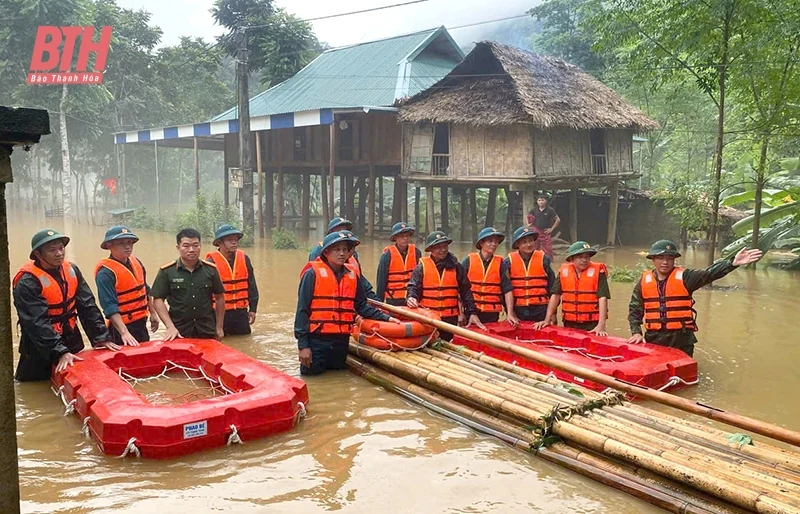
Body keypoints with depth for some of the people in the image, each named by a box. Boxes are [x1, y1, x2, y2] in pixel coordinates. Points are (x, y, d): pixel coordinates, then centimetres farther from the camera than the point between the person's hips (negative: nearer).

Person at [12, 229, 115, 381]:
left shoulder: (71, 270, -1)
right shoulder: (27, 282, -20)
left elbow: (87, 306, 0)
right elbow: (37, 323, -26)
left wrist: (102, 337, -7)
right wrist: (60, 352, -33)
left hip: (72, 342, 6)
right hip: (40, 349, -5)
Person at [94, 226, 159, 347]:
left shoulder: (136, 262, 3)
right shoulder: (105, 273, -20)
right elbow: (110, 306, -26)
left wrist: (153, 313, 19)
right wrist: (124, 332, -34)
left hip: (141, 324, 7)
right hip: (122, 327, -7)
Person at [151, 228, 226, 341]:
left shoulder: (210, 269, 2)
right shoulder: (167, 271, -3)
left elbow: (219, 297, 11)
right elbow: (158, 299, -3)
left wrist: (219, 327, 10)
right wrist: (170, 327, -12)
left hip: (207, 331, 2)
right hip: (179, 332, -2)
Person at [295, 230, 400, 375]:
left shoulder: (352, 275, 8)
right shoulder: (313, 274, -6)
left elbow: (361, 306, 14)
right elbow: (302, 310, -7)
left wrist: (385, 318, 2)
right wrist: (302, 344, -10)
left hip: (342, 340, 4)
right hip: (317, 341, -4)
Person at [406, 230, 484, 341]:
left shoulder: (456, 267, 6)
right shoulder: (422, 267, 1)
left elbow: (465, 291, 7)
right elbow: (413, 287, -1)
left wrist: (472, 313, 1)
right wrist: (411, 298, -23)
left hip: (450, 319, 2)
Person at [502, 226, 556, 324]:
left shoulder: (543, 259, 2)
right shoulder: (509, 262, 1)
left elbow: (552, 287, 6)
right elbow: (507, 288, -1)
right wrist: (510, 312, -7)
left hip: (540, 310, 0)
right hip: (518, 311, 0)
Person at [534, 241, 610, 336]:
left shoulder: (598, 272, -7)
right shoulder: (564, 271, 3)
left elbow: (603, 298, -14)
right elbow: (555, 295, 5)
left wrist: (601, 325, -22)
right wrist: (547, 320, 0)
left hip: (592, 325, -4)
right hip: (569, 324, 4)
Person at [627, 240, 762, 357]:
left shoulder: (684, 277, -2)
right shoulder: (644, 280, 4)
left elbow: (709, 273, -17)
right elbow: (635, 309, 9)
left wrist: (733, 263, -32)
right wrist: (636, 332, -1)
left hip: (682, 338, -1)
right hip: (654, 338, 2)